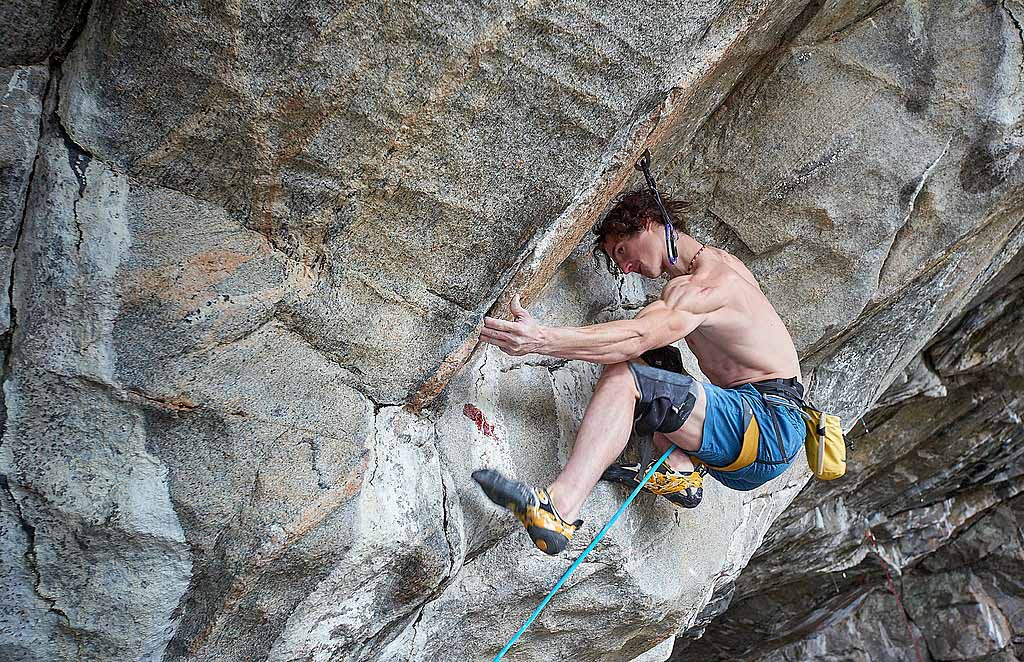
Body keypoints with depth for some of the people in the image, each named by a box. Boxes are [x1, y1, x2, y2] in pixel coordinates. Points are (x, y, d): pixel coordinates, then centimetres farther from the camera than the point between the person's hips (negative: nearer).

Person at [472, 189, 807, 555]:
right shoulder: (722, 262, 19)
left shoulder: (704, 285, -12)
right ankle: (681, 470, -5)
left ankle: (557, 509, -39)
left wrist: (541, 339, -38)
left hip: (771, 431, -10)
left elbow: (637, 336, -30)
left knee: (623, 377, -24)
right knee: (649, 359, 16)